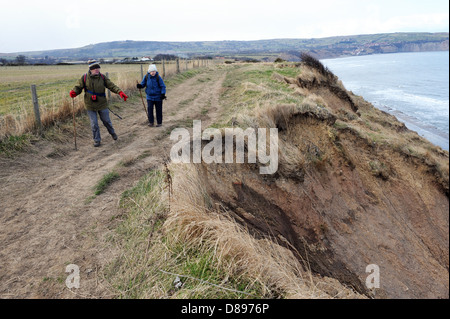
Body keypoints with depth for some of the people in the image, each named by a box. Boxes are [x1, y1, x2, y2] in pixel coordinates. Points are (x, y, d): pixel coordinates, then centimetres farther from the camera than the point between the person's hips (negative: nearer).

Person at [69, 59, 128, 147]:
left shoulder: (102, 77, -4)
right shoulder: (84, 78, -6)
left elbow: (111, 85, -6)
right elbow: (78, 87, 0)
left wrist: (120, 92, -21)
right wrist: (74, 92, -22)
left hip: (102, 104, 1)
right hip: (90, 105, 0)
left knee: (106, 120, 15)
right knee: (94, 124, 6)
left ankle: (112, 133, 43)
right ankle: (97, 140, 22)